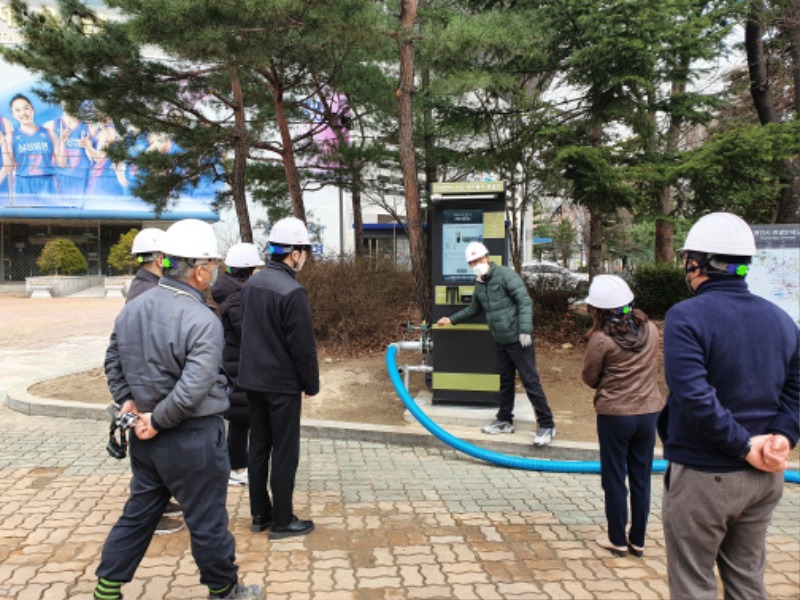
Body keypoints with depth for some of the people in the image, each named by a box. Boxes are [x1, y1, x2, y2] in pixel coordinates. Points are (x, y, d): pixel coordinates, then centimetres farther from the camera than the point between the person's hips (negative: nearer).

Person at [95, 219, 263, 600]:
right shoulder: (202, 321, -23)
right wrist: (158, 420, -15)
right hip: (191, 439, -7)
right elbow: (193, 389, -28)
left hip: (146, 436, 7)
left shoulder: (132, 309, 0)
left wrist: (128, 401, 11)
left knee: (139, 512, 23)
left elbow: (113, 361, 12)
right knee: (207, 520, 11)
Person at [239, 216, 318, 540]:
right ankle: (282, 521, 14)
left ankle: (259, 514, 26)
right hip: (282, 383, -8)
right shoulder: (292, 291, -20)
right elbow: (303, 345, -18)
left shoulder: (251, 283, 6)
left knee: (258, 446, 15)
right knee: (285, 452, 3)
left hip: (253, 379, 8)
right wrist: (312, 383, -6)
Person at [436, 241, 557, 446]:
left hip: (518, 339, -8)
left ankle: (547, 425, 3)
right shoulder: (479, 284, 11)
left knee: (530, 381, -5)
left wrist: (525, 330, -25)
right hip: (501, 341, 8)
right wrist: (452, 319, 28)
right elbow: (474, 308, 28)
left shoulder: (505, 274, -13)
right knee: (505, 382, 16)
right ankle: (505, 421, 28)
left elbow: (525, 302, -18)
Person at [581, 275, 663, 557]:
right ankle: (637, 540, 25)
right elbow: (652, 367, 12)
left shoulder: (601, 339, -16)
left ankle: (617, 540, 21)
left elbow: (589, 378, -5)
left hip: (614, 414, -5)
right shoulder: (651, 330, -1)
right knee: (641, 478, 15)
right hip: (649, 411, 5)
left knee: (614, 479, 10)